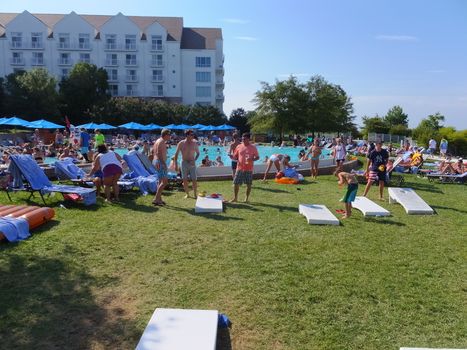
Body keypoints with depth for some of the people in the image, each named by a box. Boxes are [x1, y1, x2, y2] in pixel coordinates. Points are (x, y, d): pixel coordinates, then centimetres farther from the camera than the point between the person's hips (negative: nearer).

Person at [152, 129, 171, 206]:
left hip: (156, 162, 11)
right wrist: (164, 163, -26)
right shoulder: (162, 141, -13)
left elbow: (153, 152, 22)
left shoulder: (158, 141, 18)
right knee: (164, 182, -12)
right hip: (160, 162, -11)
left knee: (161, 181, 16)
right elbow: (159, 153, -24)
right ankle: (156, 199, -15)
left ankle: (159, 199, 20)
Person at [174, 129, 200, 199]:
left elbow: (198, 153, 12)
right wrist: (176, 164, -3)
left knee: (194, 179, -3)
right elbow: (176, 154, 1)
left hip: (192, 164, 0)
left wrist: (195, 160, -4)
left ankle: (195, 194, 12)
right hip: (184, 163, 0)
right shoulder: (181, 143, -3)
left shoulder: (195, 143, 0)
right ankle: (187, 194, 18)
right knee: (185, 180, 4)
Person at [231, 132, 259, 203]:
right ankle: (235, 198, 16)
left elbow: (257, 157, 1)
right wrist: (231, 156, -12)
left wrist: (251, 159, -19)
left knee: (248, 184, 5)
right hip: (239, 168, 2)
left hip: (249, 169, -2)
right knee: (236, 183, 2)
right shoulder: (239, 146, 6)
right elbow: (235, 157, 11)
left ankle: (247, 198, 19)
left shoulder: (253, 147, -1)